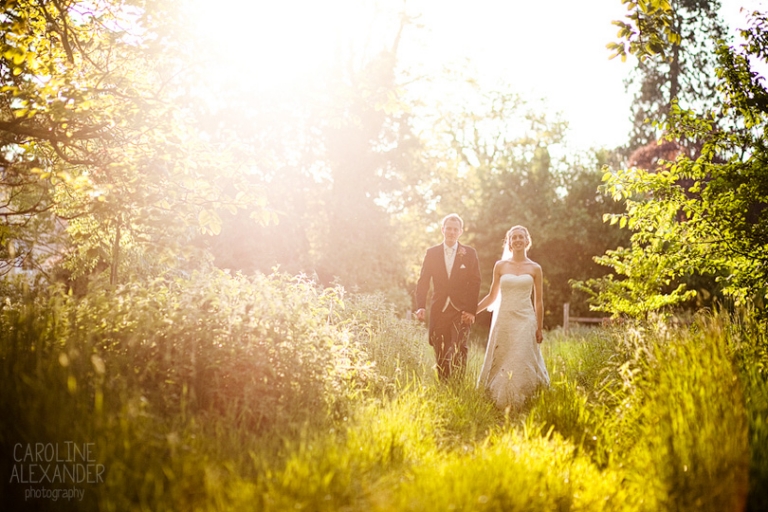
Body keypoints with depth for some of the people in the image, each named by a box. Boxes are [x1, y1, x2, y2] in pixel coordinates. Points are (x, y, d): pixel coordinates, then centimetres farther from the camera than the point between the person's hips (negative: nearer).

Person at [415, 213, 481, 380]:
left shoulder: (470, 253, 4)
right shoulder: (432, 253, 7)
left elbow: (475, 283, 1)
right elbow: (422, 282, 5)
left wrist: (471, 310, -9)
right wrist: (421, 307, -8)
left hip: (461, 311, -2)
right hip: (439, 310, 2)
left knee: (459, 349, -15)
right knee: (440, 354, 4)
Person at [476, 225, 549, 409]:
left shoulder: (535, 268, 5)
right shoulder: (500, 266, 6)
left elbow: (538, 301, 7)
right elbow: (492, 296, 11)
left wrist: (539, 328, 4)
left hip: (525, 322, -1)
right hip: (503, 320, 1)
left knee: (521, 363, -5)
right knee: (500, 364, 1)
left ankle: (517, 405, 4)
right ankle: (500, 404, 11)